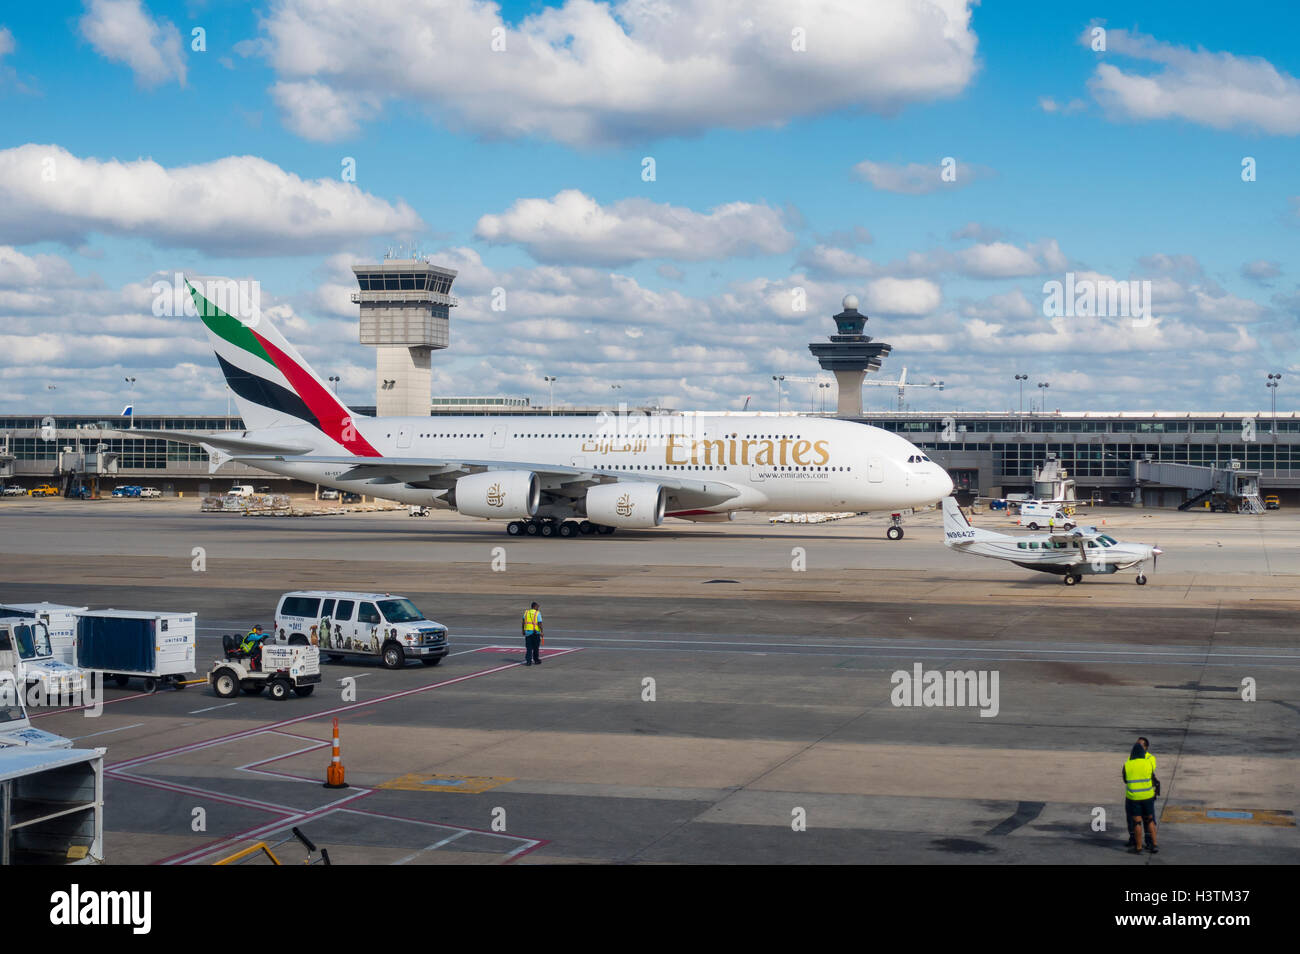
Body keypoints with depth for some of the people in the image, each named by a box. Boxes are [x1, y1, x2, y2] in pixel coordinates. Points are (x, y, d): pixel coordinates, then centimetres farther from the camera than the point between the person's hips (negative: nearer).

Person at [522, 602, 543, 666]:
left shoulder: (526, 612, 6)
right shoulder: (537, 613, -6)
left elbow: (523, 622, 7)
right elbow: (540, 623, -12)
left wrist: (523, 631, 15)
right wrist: (541, 632, -7)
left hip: (527, 631, 3)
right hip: (536, 632, -3)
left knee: (529, 647, 2)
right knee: (536, 647, 10)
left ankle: (528, 661, -6)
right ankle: (536, 660, 21)